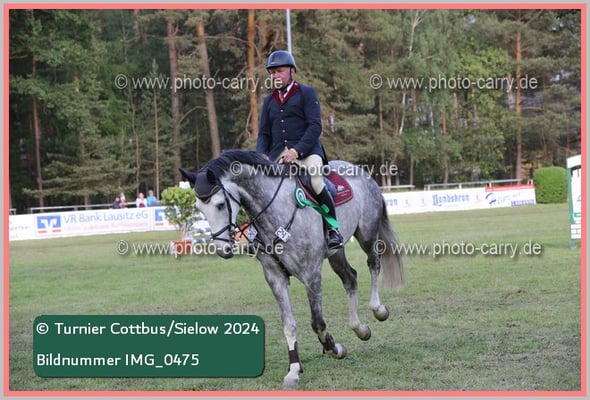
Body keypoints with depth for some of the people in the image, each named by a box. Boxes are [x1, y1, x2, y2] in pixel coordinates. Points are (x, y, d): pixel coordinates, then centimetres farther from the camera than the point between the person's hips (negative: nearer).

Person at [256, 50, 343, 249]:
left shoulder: (306, 93, 4)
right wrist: (261, 155, -3)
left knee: (315, 180, -31)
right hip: (277, 155, 5)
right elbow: (264, 134, 19)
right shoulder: (269, 101, 21)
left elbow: (315, 126, -7)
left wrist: (296, 151, -20)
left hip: (306, 150, -5)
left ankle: (333, 227, -14)